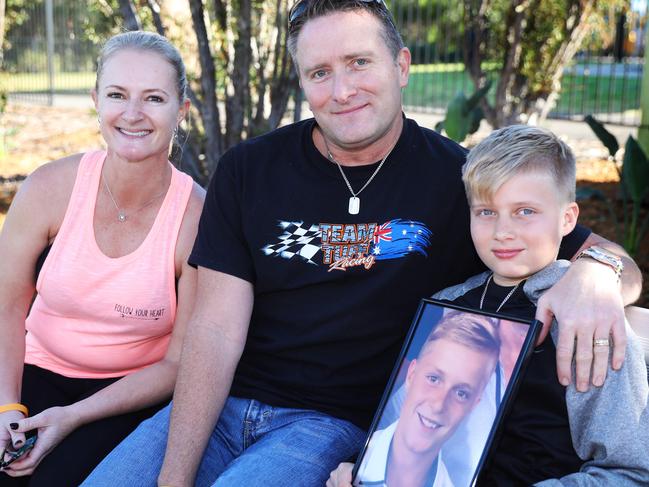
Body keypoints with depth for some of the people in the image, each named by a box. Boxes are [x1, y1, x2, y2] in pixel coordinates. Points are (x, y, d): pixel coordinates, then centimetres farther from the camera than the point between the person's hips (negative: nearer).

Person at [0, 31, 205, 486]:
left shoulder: (198, 218, -19)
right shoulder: (50, 188, -13)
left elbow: (179, 363, -13)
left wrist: (73, 416, -18)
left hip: (134, 392, -2)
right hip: (40, 369, 2)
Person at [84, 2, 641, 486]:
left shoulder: (459, 180, -3)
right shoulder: (247, 172, 2)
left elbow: (620, 265, -1)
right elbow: (217, 331, -4)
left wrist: (594, 273, -27)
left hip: (340, 423, -2)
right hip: (223, 405, 3)